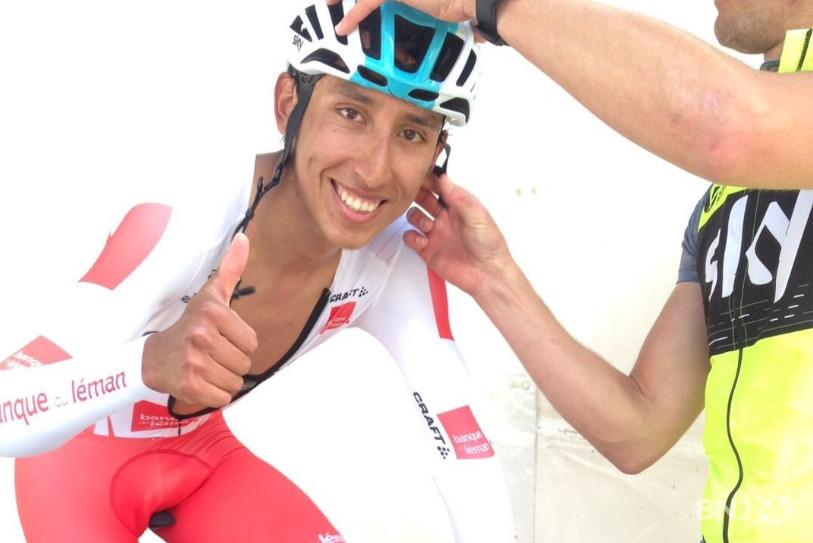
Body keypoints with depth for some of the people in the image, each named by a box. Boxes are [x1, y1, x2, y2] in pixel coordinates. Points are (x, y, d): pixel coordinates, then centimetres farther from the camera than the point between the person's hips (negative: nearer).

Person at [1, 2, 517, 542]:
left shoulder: (401, 260, -23)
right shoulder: (180, 224, -36)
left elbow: (463, 450, -20)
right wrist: (151, 361, -57)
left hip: (210, 451, 4)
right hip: (85, 454, -4)